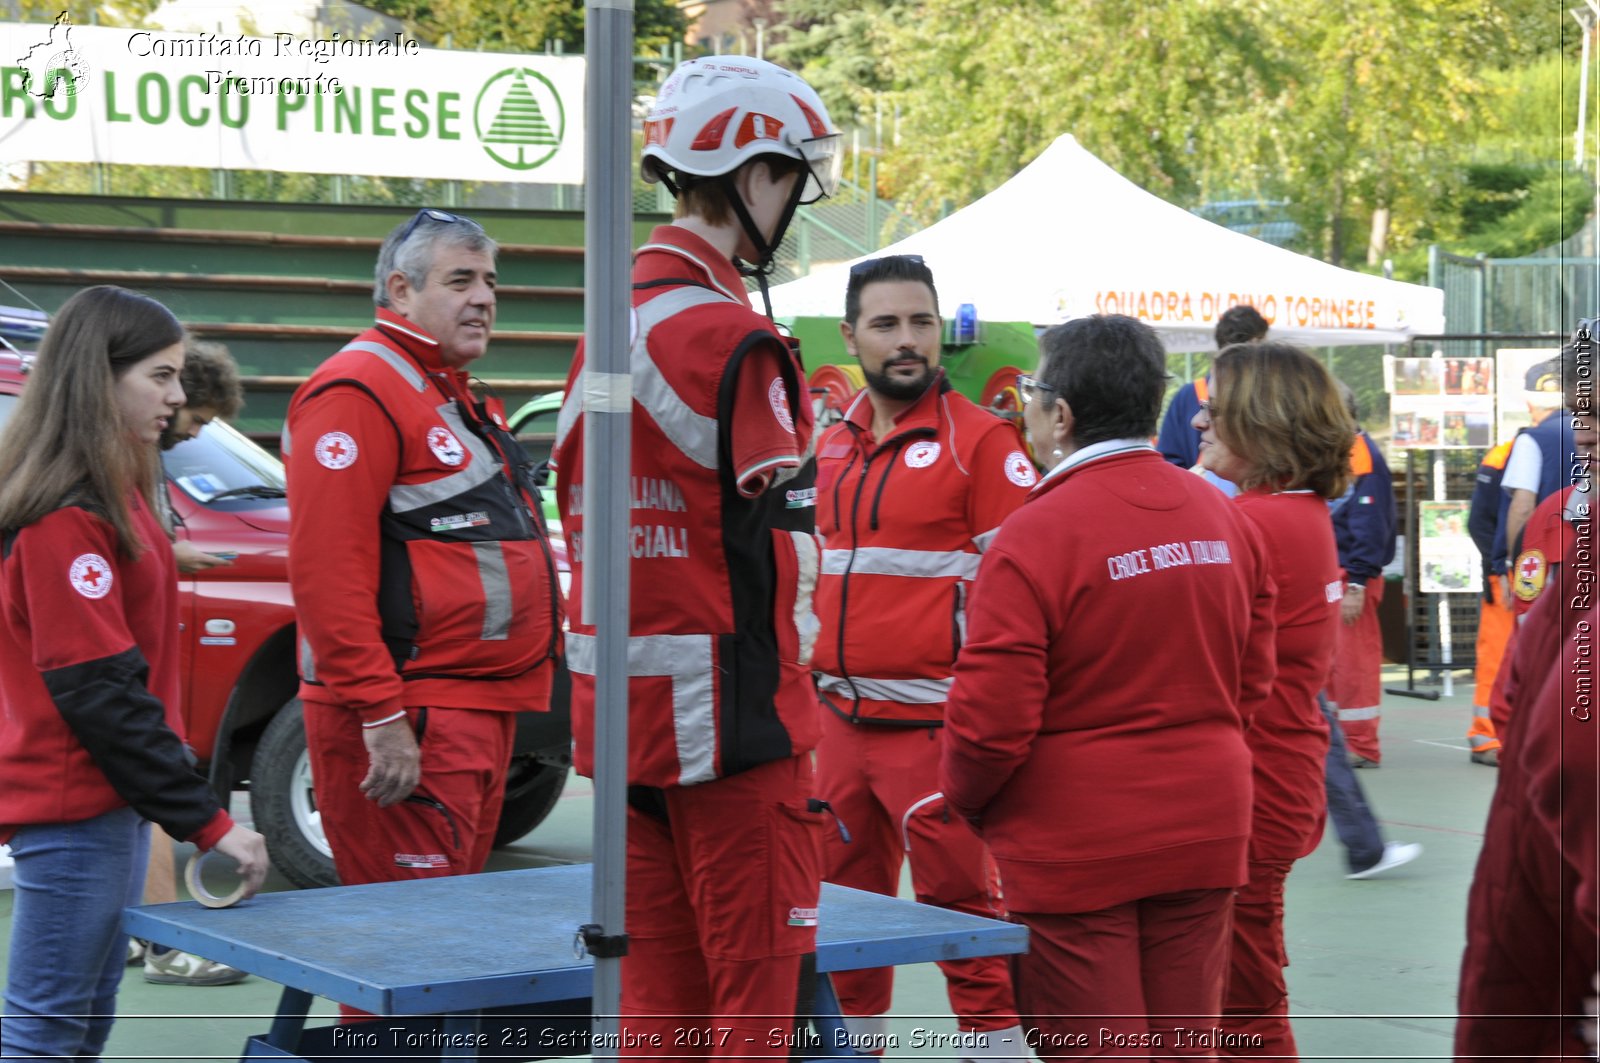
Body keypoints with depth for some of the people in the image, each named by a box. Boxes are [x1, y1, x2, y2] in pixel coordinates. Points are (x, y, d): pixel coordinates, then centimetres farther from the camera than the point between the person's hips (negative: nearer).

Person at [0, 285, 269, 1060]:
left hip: (109, 801, 10)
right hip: (72, 810, -10)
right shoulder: (64, 517, -18)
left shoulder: (115, 493, 12)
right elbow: (99, 693, -21)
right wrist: (207, 822, -20)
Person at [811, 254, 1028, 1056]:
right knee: (844, 902, 14)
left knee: (961, 905, -5)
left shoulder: (980, 441, -7)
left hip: (935, 724, -6)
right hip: (843, 720, 6)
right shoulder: (833, 446, 12)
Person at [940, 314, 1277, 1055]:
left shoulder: (1035, 535, -16)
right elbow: (1253, 679, 11)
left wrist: (965, 798, 2)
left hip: (1078, 849, -6)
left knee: (1094, 1047, 2)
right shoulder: (1222, 515, 4)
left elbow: (992, 715, -16)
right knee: (1184, 1044, 13)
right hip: (1206, 834, 6)